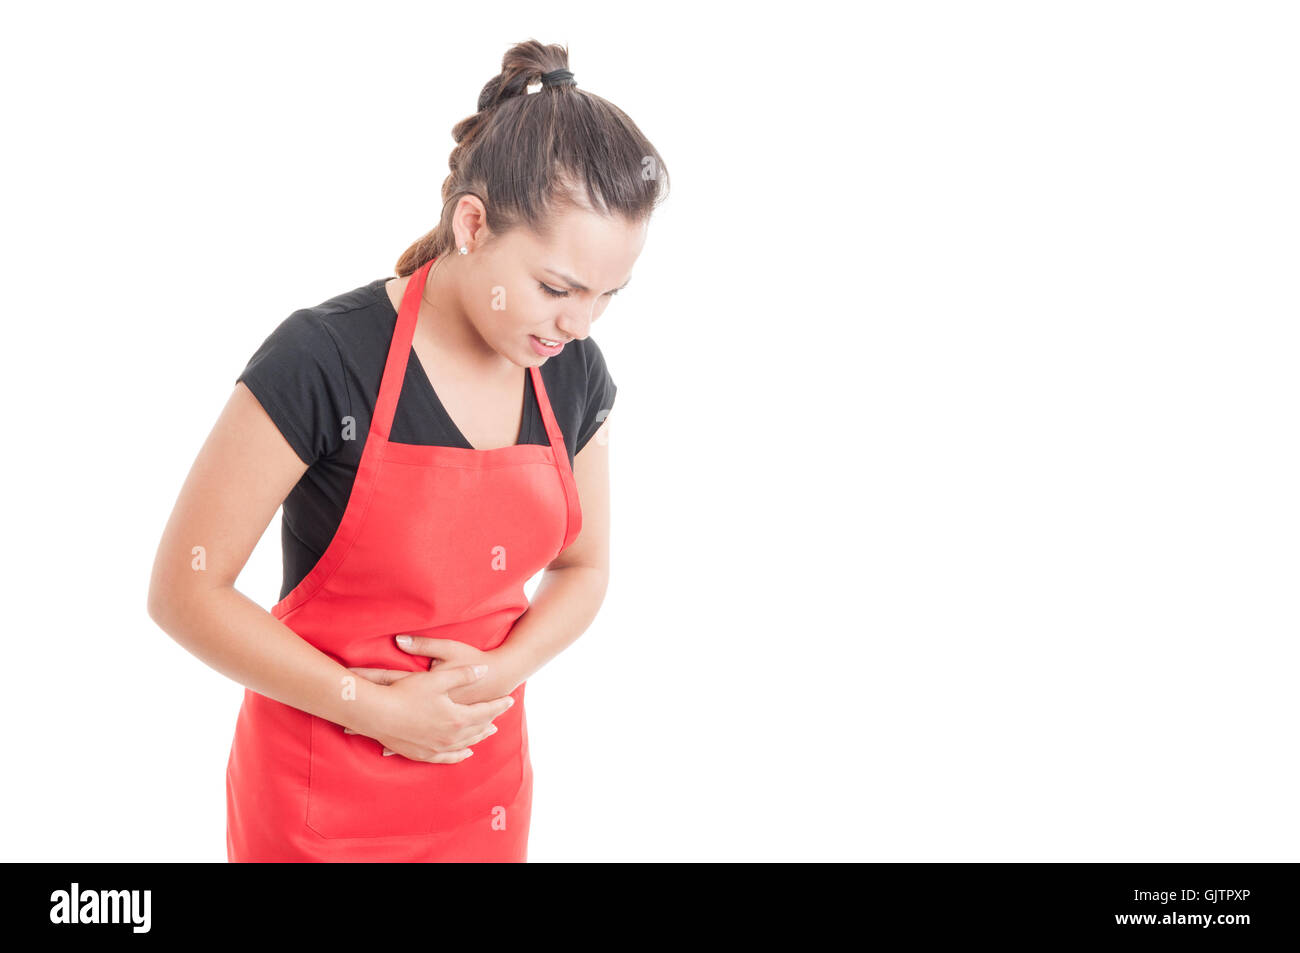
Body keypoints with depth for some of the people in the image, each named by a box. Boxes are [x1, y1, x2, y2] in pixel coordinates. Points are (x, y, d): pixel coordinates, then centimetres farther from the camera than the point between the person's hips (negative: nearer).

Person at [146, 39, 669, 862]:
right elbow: (185, 589, -17)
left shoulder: (575, 372, -5)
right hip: (323, 792, -4)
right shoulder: (325, 360, -21)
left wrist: (498, 672, -11)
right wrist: (376, 710, -17)